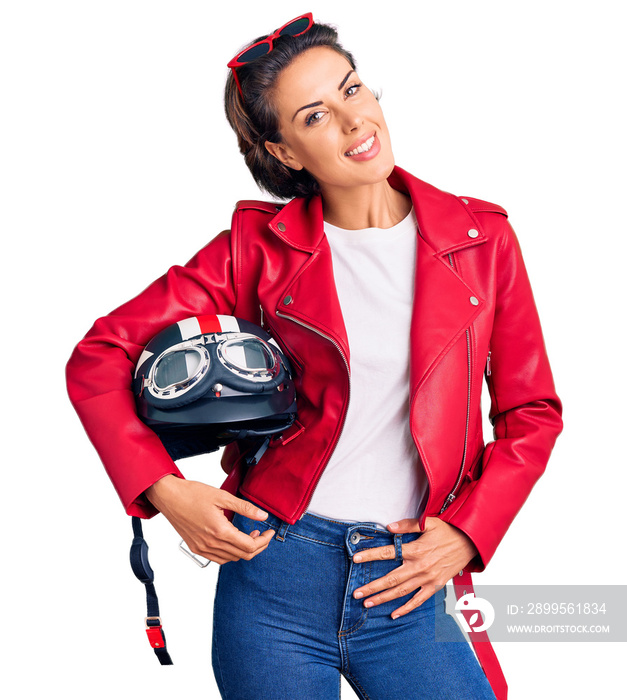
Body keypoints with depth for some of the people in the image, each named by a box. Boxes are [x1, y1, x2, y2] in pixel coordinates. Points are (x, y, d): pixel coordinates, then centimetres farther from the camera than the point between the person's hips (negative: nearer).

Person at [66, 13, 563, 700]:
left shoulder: (481, 237, 2)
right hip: (277, 572, -1)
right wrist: (167, 492, -11)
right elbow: (98, 359, -1)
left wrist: (465, 534, -4)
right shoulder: (261, 247, -3)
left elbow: (532, 412, 8)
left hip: (405, 589, 1)